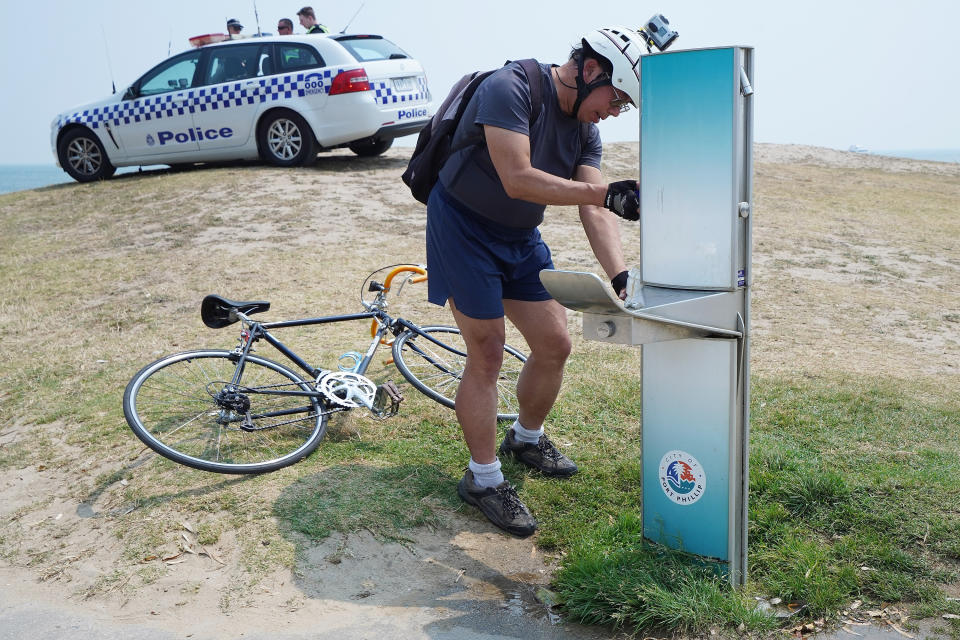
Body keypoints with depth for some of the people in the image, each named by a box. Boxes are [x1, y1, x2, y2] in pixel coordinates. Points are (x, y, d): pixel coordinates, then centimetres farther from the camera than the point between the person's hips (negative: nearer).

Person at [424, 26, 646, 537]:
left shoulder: (585, 129, 1)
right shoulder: (510, 88, -22)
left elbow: (595, 212, -5)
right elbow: (518, 179, -32)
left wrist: (619, 276, -19)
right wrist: (604, 193, -36)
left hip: (520, 238, 8)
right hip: (463, 230, -7)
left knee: (555, 344, 6)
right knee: (487, 355, -8)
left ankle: (527, 439, 32)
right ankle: (482, 479, 8)